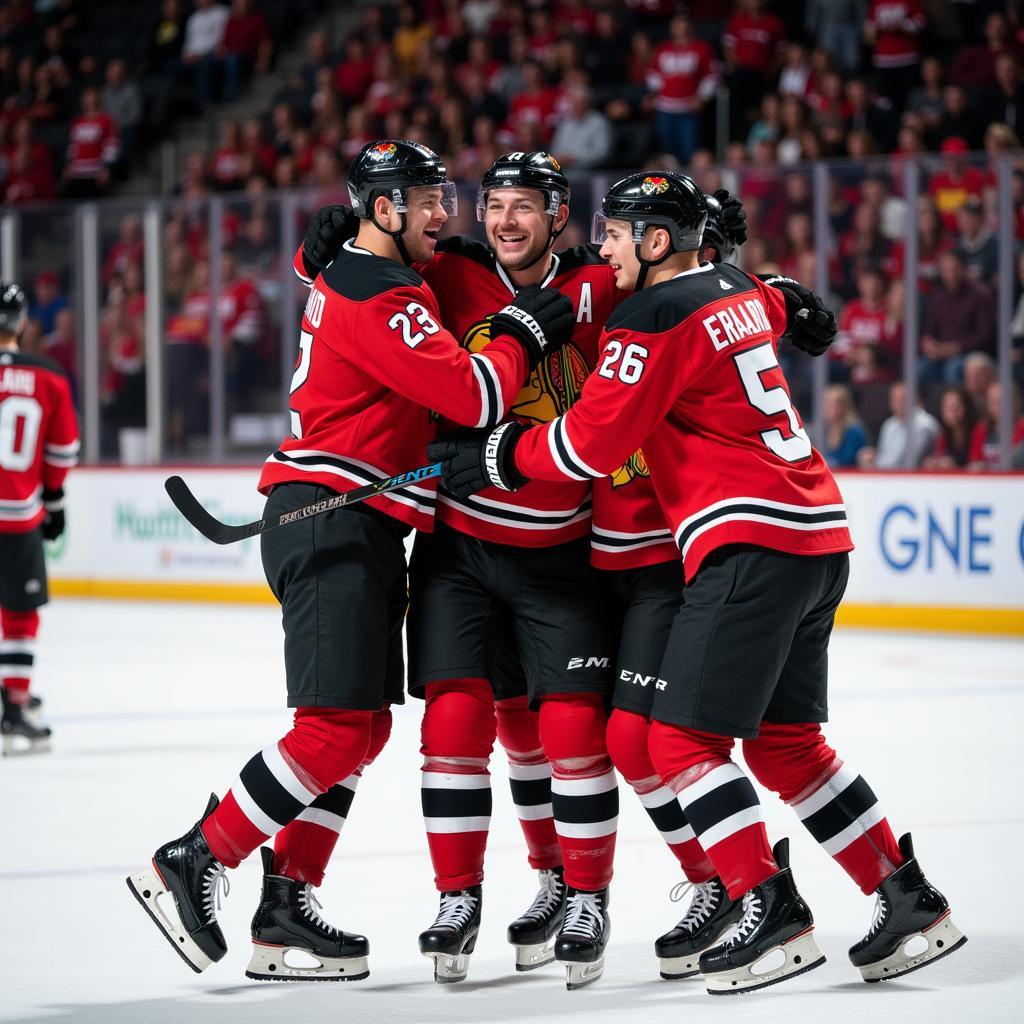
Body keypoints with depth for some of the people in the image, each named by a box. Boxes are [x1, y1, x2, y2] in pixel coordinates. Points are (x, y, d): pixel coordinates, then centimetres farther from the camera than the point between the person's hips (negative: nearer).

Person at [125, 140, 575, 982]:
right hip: (331, 526, -11)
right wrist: (520, 335, -3)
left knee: (365, 727, 9)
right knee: (338, 728, -14)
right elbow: (472, 397, -21)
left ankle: (285, 908, 9)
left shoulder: (378, 278, 17)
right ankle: (192, 863, -8)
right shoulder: (375, 296, -15)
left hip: (361, 532, 11)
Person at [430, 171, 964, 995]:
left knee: (683, 736, -5)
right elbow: (775, 308, 42)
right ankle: (912, 903, 15)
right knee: (784, 742, 16)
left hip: (752, 540, -9)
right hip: (819, 535, 9)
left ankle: (773, 915, -11)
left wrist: (493, 459, 0)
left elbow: (592, 443, -11)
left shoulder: (654, 318, -9)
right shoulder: (743, 293, 16)